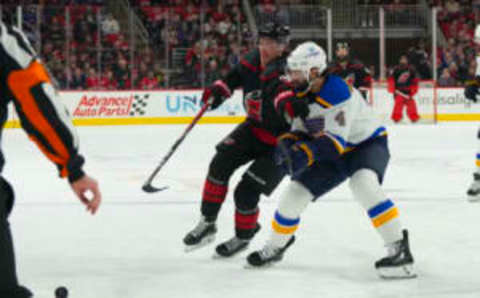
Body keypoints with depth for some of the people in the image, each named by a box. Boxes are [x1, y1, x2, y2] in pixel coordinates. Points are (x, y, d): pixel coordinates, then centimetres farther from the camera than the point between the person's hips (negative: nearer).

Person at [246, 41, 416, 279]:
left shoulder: (338, 92, -30)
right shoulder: (303, 94, -3)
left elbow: (336, 140, -34)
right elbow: (301, 130, 5)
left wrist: (305, 153, -45)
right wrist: (287, 143, -17)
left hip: (367, 144, -8)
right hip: (334, 153, 8)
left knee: (363, 183, -37)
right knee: (295, 193, 2)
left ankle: (399, 249, -34)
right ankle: (275, 246, 28)